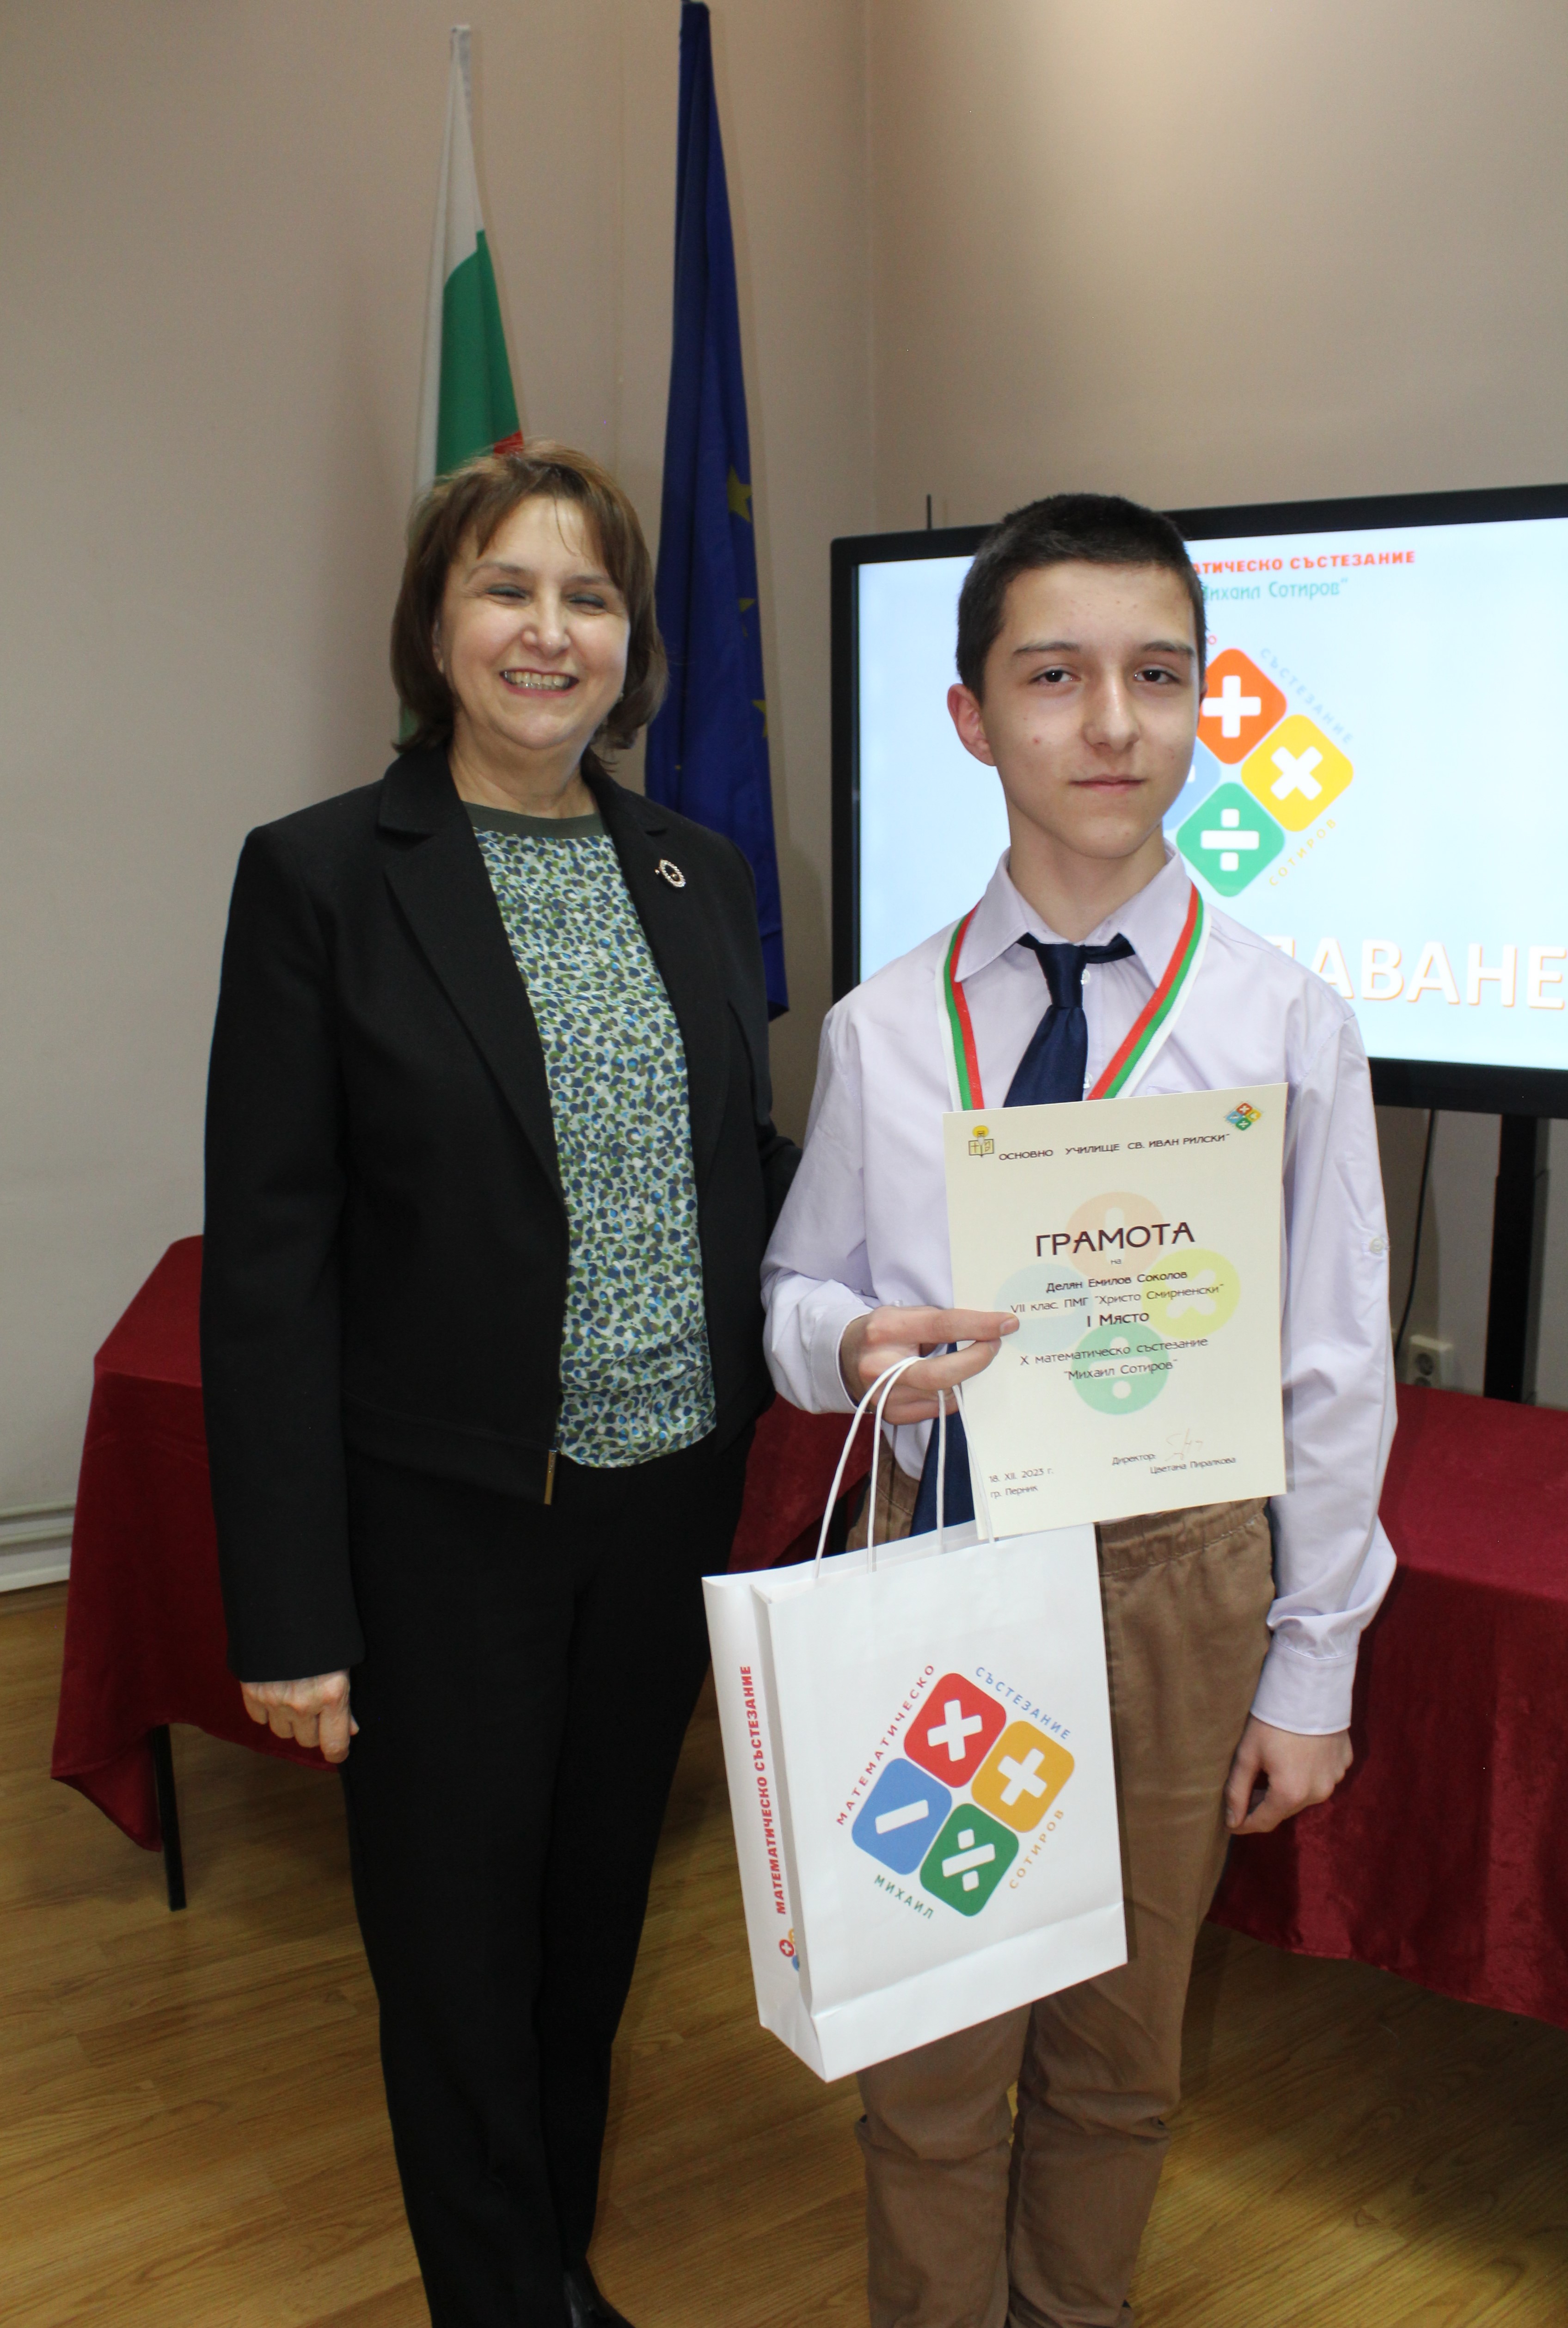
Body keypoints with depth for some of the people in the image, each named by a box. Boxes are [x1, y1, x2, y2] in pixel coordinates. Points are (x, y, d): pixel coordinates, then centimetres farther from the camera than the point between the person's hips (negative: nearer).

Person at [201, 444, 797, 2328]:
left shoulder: (700, 877, 6)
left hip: (670, 1503, 5)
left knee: (599, 1911, 20)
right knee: (460, 1948, 10)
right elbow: (266, 1264, -11)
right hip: (446, 1527, -4)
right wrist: (289, 1609, -13)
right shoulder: (319, 877, -9)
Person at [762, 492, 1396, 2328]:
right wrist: (850, 1343, -18)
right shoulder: (880, 1031, -3)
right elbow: (794, 1290, 7)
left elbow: (1336, 1373, -3)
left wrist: (1312, 1672, -1)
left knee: (1122, 2048, 19)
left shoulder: (1288, 1024, -7)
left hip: (1180, 1577, 0)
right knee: (931, 2043, 14)